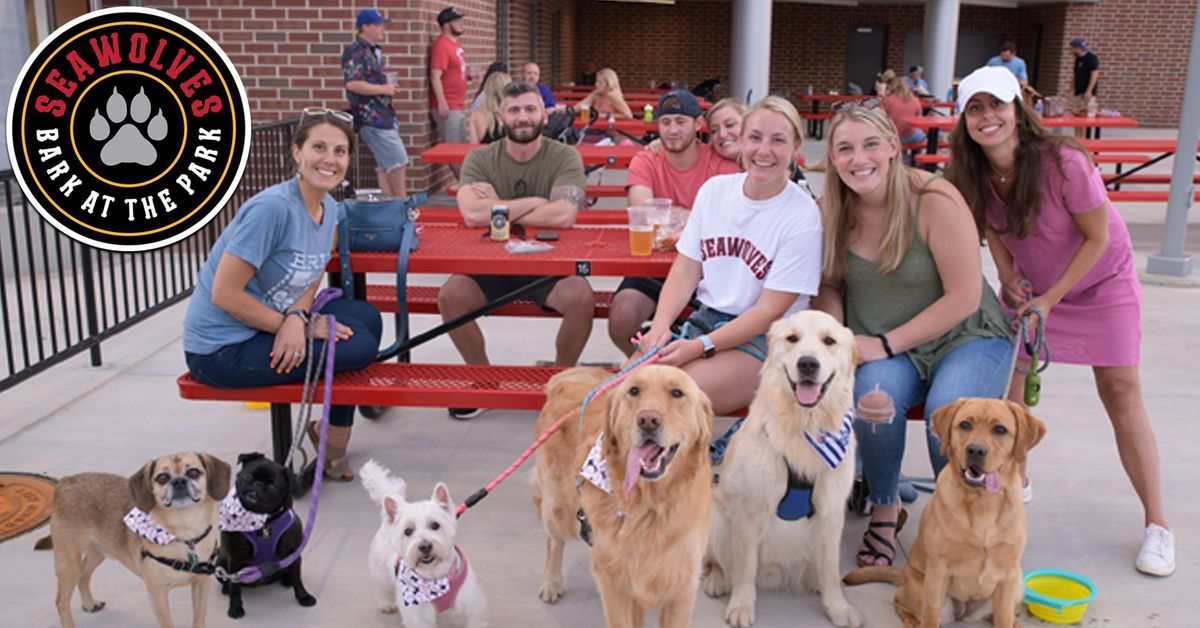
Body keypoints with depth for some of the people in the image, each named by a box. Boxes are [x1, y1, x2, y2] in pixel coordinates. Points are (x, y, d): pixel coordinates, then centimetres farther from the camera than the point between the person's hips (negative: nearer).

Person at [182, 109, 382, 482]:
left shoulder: (329, 209, 2)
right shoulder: (273, 208, -23)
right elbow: (224, 295, -23)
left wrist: (296, 318, -15)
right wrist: (303, 325, -15)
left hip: (272, 324, 8)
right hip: (221, 350, -8)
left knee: (366, 317, -2)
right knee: (358, 347, -14)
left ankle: (333, 437, 12)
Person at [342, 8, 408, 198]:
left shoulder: (374, 51, 16)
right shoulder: (355, 52, -12)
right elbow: (352, 84, -23)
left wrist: (388, 85, 10)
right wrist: (384, 89, -16)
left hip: (383, 115, 9)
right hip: (371, 118, -9)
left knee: (385, 165, 9)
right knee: (398, 161, -6)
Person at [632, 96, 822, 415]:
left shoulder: (802, 216, -10)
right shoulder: (714, 189, 5)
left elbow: (770, 311, -13)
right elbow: (685, 270, 6)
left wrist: (700, 347, -22)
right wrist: (660, 326, -13)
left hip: (763, 340, -5)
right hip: (703, 318, 5)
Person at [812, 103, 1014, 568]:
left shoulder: (934, 200, -18)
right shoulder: (830, 211, -5)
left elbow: (964, 297, -17)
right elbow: (828, 288, 6)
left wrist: (886, 344, -19)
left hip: (965, 338, -2)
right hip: (881, 349, 2)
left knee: (948, 412, -31)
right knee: (875, 394, -31)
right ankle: (884, 511, -2)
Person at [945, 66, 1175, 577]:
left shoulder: (1063, 163, -31)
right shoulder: (974, 174, -16)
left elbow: (1098, 238, -21)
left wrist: (1049, 299, -20)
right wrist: (1008, 276, -12)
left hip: (1099, 281, -4)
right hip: (1029, 284, 5)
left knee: (1121, 395, -6)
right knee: (1005, 377, -3)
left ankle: (1157, 524, 2)